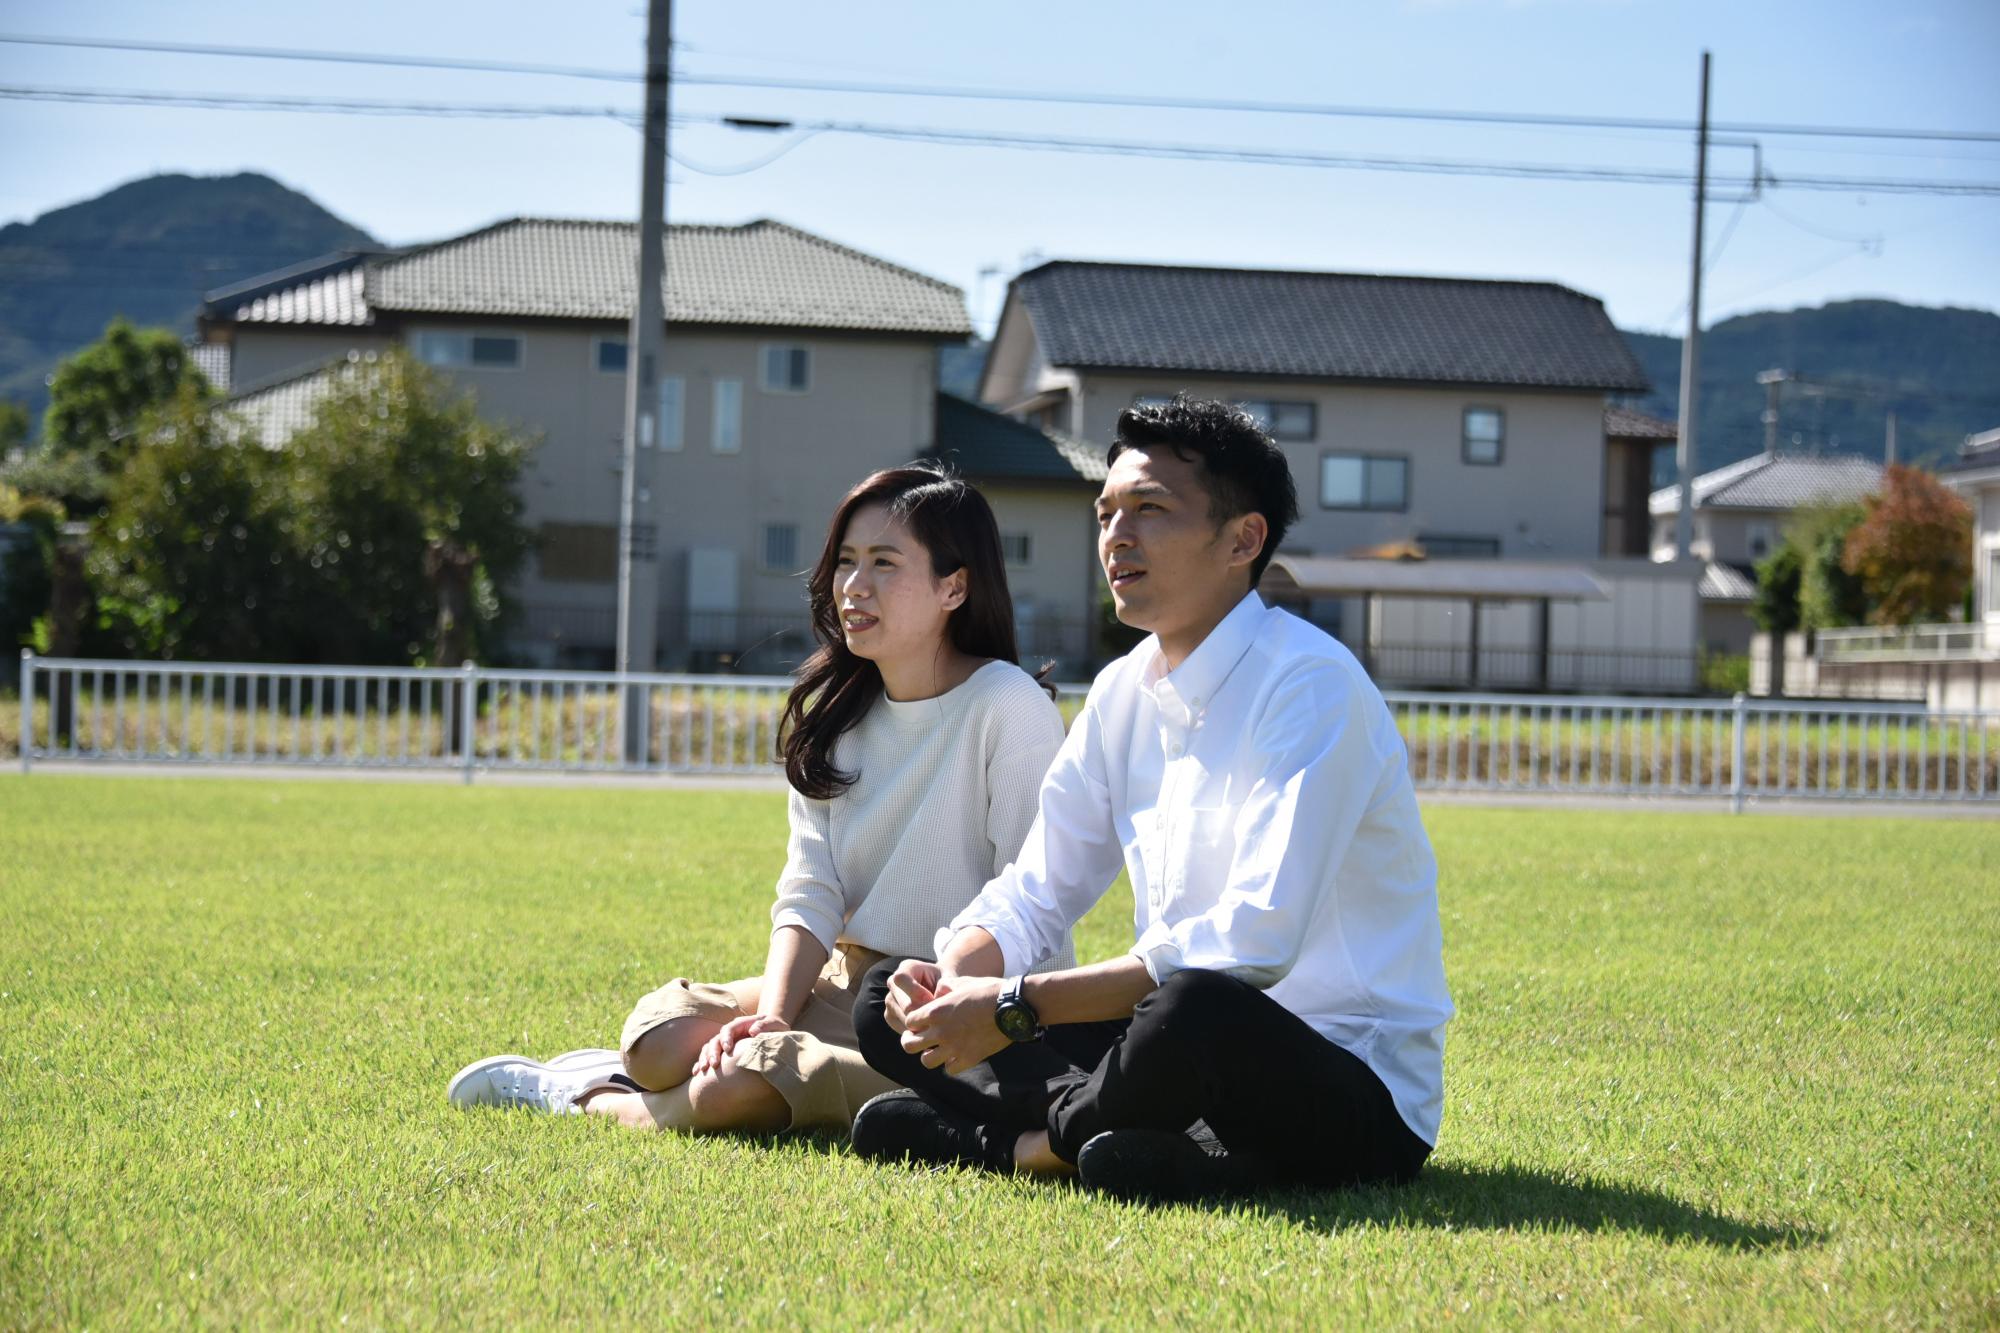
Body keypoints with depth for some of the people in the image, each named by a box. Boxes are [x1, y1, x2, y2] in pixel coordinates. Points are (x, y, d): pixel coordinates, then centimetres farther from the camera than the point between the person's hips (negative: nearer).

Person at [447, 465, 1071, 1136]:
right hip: (848, 981, 6)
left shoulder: (1009, 709, -13)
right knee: (660, 1039, -22)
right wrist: (773, 1017, -16)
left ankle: (581, 1096, 2)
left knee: (732, 1088, -26)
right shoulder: (833, 710, 8)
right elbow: (809, 892, 0)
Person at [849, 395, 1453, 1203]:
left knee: (1196, 1012, -40)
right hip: (1204, 1050, 7)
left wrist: (1016, 1008, -26)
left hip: (1355, 1095, -7)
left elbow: (1255, 940, -28)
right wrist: (951, 978, -9)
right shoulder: (1125, 692, 9)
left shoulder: (1309, 685, -17)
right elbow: (1035, 893, 15)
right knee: (890, 1002, 3)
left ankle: (1068, 1127, -8)